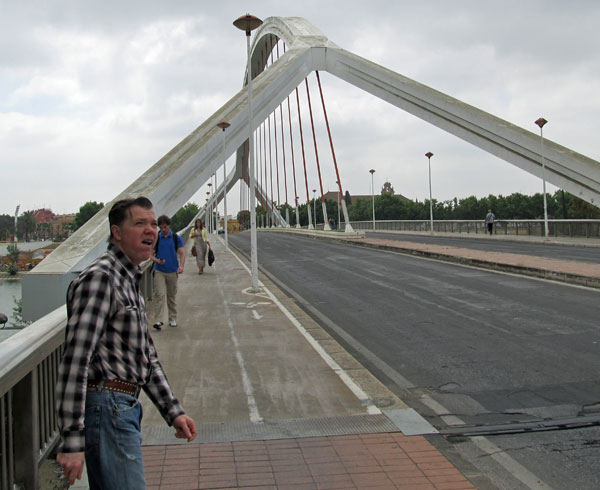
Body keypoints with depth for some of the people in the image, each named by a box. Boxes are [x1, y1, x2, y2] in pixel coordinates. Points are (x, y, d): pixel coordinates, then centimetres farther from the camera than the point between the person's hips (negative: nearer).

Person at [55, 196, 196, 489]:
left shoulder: (130, 282, 18)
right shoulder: (99, 278, -14)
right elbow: (75, 361, -21)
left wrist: (173, 412, 16)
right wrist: (72, 441, -24)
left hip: (126, 407, 10)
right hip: (106, 406, -10)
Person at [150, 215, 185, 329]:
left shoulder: (176, 238, 1)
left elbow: (182, 253, -3)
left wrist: (181, 265, -20)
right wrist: (157, 260, -18)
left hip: (172, 271, 1)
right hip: (159, 271, -1)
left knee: (172, 296, 11)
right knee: (160, 295, -11)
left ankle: (173, 319, 22)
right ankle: (158, 321, -14)